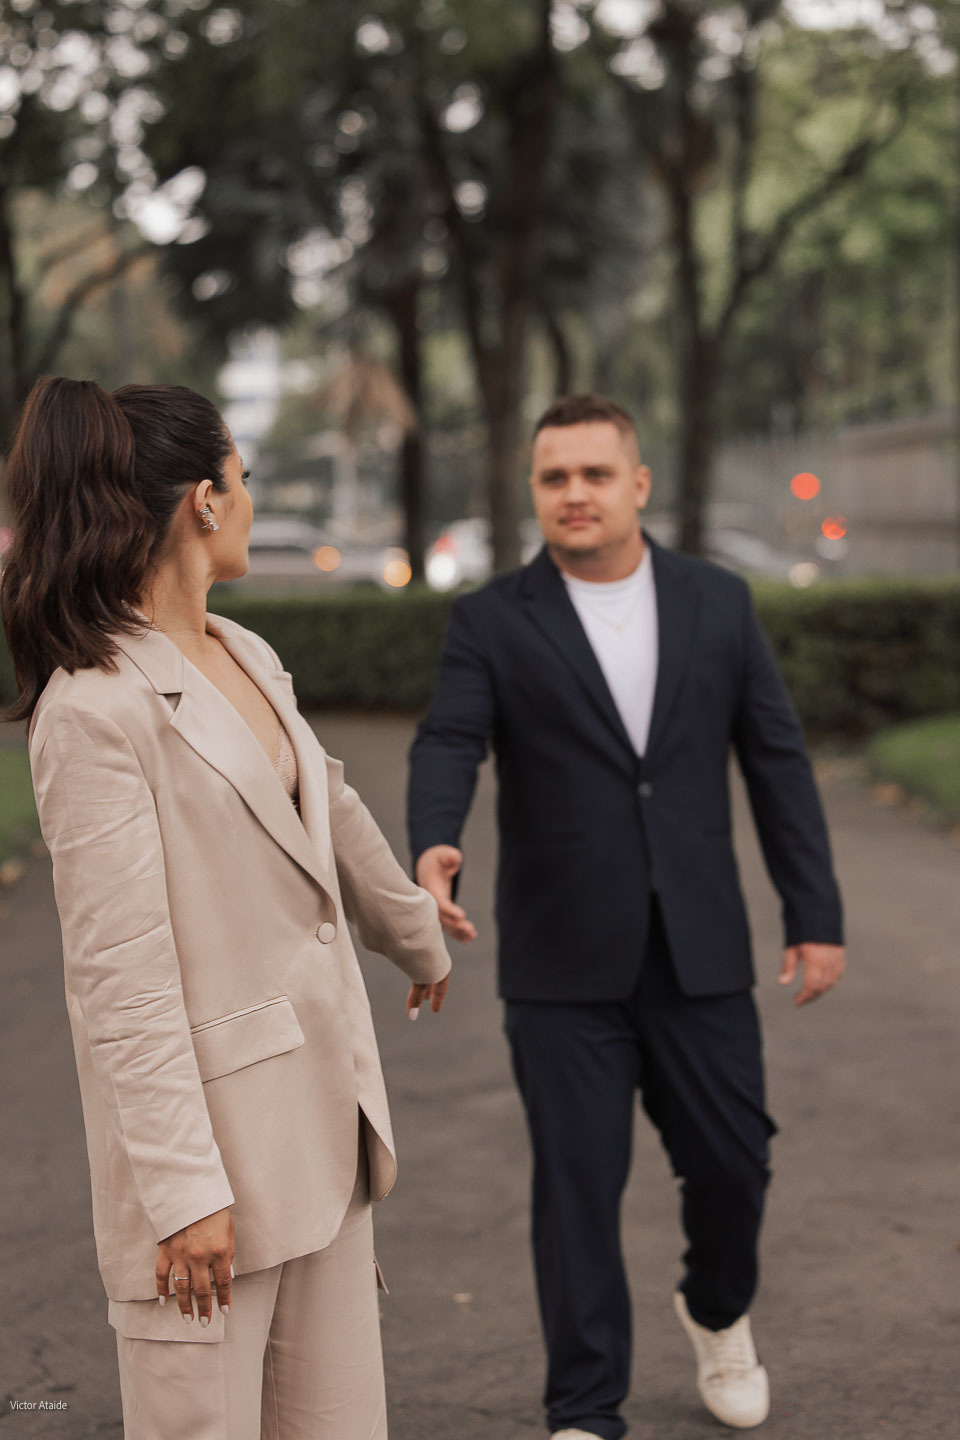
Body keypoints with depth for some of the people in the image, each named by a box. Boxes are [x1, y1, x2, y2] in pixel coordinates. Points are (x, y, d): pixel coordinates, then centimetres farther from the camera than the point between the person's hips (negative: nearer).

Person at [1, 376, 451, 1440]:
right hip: (216, 1136, -8)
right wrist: (185, 1191, -19)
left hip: (324, 1119, 8)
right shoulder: (94, 706, -16)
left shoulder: (249, 658, 10)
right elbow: (121, 977, -18)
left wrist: (420, 940, 43)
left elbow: (333, 819, 28)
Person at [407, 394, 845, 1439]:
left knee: (731, 1160, 9)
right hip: (564, 963, -2)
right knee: (577, 1186, 1)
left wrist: (815, 915, 3)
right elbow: (447, 746, -16)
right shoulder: (492, 622, -2)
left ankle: (717, 1311, 41)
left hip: (699, 953, 2)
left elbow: (775, 760, 6)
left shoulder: (717, 602, 5)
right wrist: (432, 848, -38)